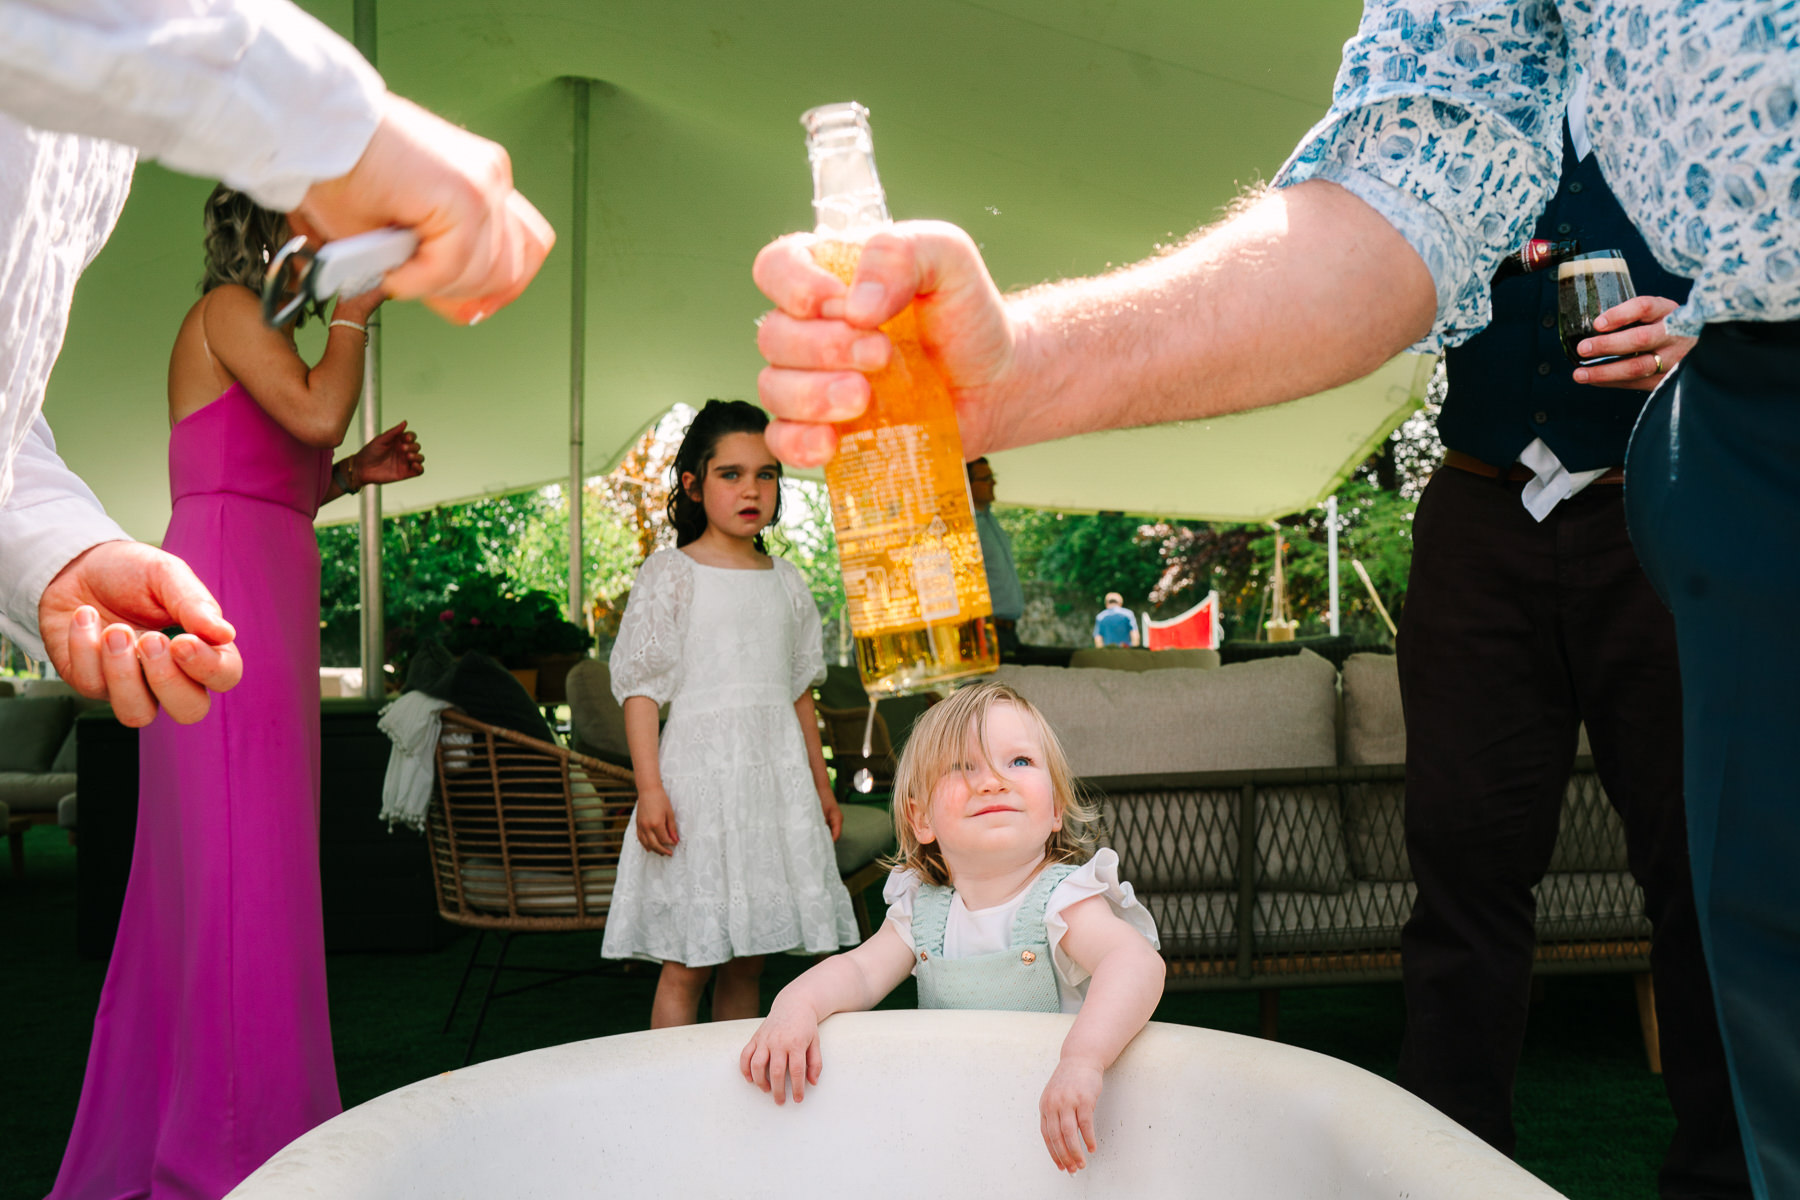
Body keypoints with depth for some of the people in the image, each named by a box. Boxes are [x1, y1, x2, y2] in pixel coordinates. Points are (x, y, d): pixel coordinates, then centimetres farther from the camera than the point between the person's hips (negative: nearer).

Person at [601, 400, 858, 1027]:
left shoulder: (786, 581, 12)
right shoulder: (670, 573, -3)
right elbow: (640, 686, -6)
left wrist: (820, 785, 19)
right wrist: (649, 787, -14)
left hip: (776, 772, 5)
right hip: (699, 770, -5)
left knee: (746, 960, 9)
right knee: (687, 963, -4)